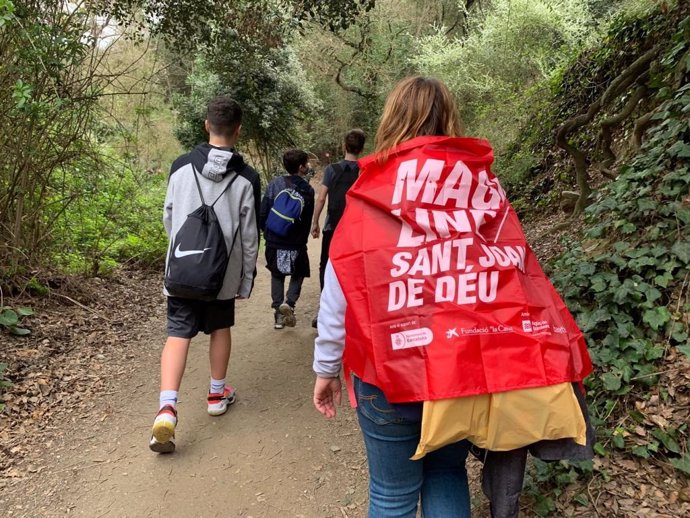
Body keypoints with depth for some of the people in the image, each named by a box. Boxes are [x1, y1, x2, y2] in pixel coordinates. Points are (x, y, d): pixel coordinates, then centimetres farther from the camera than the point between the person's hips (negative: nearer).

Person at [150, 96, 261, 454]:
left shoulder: (181, 167, -3)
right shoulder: (246, 179, -8)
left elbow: (168, 219, 6)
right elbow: (249, 237, -4)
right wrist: (246, 280, 7)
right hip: (224, 273, 0)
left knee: (178, 334, 2)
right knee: (220, 329, 18)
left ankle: (167, 408, -12)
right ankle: (217, 393, 33)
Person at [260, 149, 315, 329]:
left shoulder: (274, 184, -4)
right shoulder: (307, 190, -6)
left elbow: (263, 212, -4)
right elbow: (307, 220, -1)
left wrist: (267, 232, 13)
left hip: (274, 242, 2)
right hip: (296, 243, -1)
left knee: (277, 275, 18)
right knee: (298, 274, 19)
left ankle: (278, 314, 11)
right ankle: (289, 303, -4)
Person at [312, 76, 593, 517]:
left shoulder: (374, 192, -7)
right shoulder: (484, 186, 0)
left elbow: (342, 292, -5)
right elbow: (523, 280, -2)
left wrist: (327, 368, 6)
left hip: (392, 369, -3)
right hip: (472, 365, 3)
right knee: (446, 473, 23)